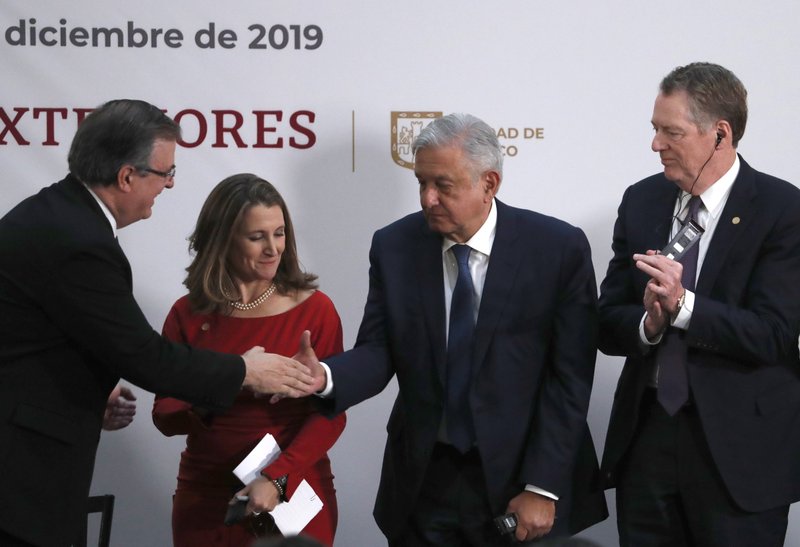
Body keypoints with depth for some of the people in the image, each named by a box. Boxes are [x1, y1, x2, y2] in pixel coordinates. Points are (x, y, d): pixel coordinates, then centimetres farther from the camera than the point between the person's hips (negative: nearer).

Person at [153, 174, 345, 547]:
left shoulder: (315, 309, -5)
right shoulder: (188, 316, -1)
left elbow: (330, 415, -8)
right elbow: (165, 416, 0)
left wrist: (277, 478, -19)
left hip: (295, 494, -1)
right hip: (208, 500, 1)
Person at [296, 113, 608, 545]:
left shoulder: (559, 249, -9)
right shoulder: (394, 247, -1)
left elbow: (569, 376, -10)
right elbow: (379, 351, -2)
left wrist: (543, 488, -12)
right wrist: (324, 376, -24)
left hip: (517, 476, -2)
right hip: (424, 479, 2)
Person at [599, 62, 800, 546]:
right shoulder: (641, 201, 5)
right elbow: (608, 322, 5)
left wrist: (684, 305, -27)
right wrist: (648, 323, -16)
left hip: (739, 449, -4)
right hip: (646, 431, 4)